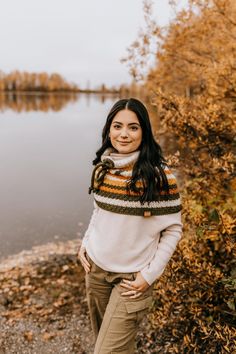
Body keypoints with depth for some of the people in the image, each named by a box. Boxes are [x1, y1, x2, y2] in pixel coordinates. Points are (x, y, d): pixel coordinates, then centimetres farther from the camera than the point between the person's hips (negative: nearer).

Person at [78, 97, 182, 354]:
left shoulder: (159, 175, -17)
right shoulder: (102, 167, -1)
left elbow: (173, 229, -11)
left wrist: (150, 275, -14)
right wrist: (85, 243, 4)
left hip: (132, 277, -5)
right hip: (96, 268, 5)